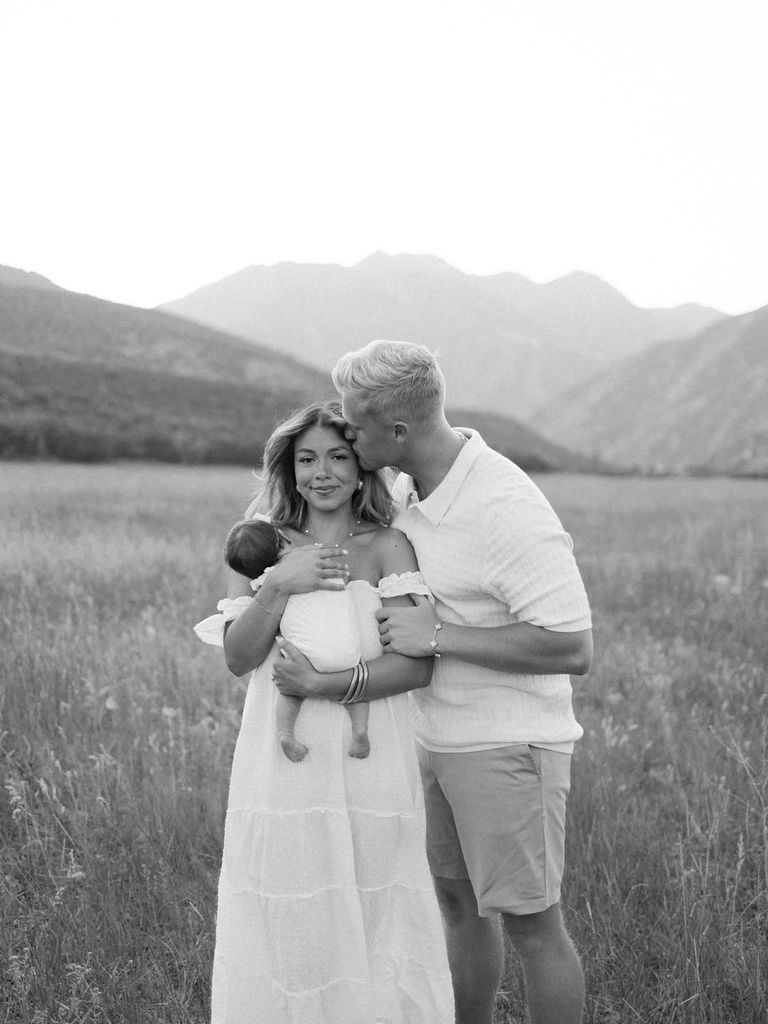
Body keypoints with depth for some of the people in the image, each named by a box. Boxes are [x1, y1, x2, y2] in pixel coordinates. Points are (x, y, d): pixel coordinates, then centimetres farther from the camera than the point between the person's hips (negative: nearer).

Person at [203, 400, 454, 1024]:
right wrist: (280, 585, -15)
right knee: (283, 923, 7)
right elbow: (238, 656, -1)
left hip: (367, 761, -2)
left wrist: (328, 685, -18)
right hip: (281, 760, 2)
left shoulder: (388, 547, -1)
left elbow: (417, 665, -9)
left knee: (369, 919, 3)